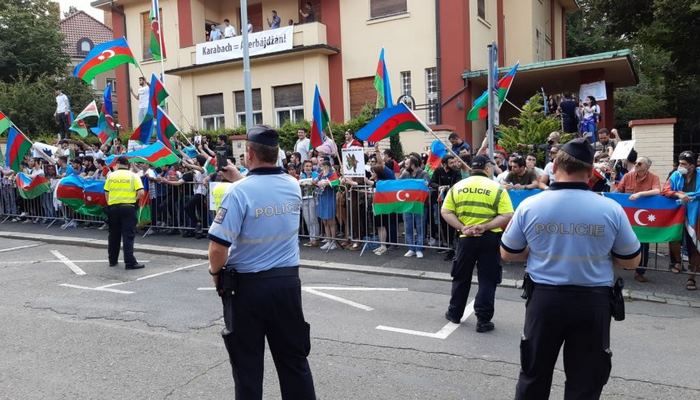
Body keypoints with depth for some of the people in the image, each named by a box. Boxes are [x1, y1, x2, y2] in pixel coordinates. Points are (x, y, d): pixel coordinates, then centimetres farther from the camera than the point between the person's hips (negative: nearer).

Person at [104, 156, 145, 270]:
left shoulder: (111, 175, 4)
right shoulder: (133, 176, -1)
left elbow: (106, 193, 3)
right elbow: (141, 193, -10)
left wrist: (109, 204, 15)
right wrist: (134, 199, 6)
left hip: (113, 207, 3)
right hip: (128, 207, -3)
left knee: (113, 235, 14)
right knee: (128, 236, -3)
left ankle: (112, 260, 24)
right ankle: (130, 262, -7)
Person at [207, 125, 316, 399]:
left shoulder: (239, 191, -17)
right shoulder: (293, 186, -1)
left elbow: (218, 246, -19)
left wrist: (216, 272, 0)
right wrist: (237, 178, 25)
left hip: (248, 285, -4)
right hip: (288, 281, 4)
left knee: (248, 362, 12)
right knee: (294, 358, 16)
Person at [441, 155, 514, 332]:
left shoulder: (457, 186, 3)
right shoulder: (497, 188, -6)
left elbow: (445, 212, -2)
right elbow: (507, 216, -13)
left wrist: (462, 228, -8)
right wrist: (485, 227, -14)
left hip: (466, 238, 3)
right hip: (489, 239, -2)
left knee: (461, 277, 18)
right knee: (487, 280, 7)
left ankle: (454, 313, 29)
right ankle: (483, 320, 8)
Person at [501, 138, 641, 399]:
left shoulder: (530, 205, -8)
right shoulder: (611, 209, -9)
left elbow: (507, 253, 3)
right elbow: (631, 261, 3)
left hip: (544, 298, 1)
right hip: (593, 302, 0)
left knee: (534, 374, 18)